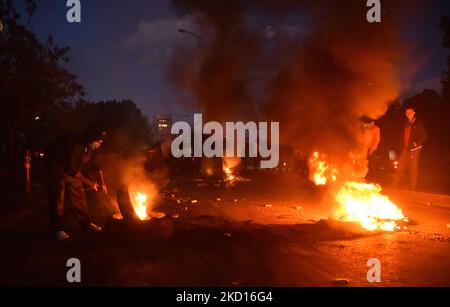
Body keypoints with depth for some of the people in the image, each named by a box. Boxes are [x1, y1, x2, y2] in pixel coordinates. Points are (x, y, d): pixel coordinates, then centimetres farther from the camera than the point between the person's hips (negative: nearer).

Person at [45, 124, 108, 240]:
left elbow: (95, 164, 2)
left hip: (72, 168, 8)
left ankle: (85, 222, 18)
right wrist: (89, 183, -29)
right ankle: (58, 229, -7)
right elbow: (71, 169, -34)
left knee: (78, 194, 8)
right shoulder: (75, 143, -37)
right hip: (56, 165, -8)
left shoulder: (91, 147, -12)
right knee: (58, 197, -11)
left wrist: (102, 183, -6)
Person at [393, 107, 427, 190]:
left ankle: (413, 187, -1)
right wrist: (403, 146, 12)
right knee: (401, 167, 5)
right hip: (406, 149, 6)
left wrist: (417, 143, -17)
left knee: (414, 168, -5)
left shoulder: (418, 124, -3)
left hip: (415, 149, -6)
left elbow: (424, 137, -6)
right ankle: (395, 185, 8)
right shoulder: (406, 124, 16)